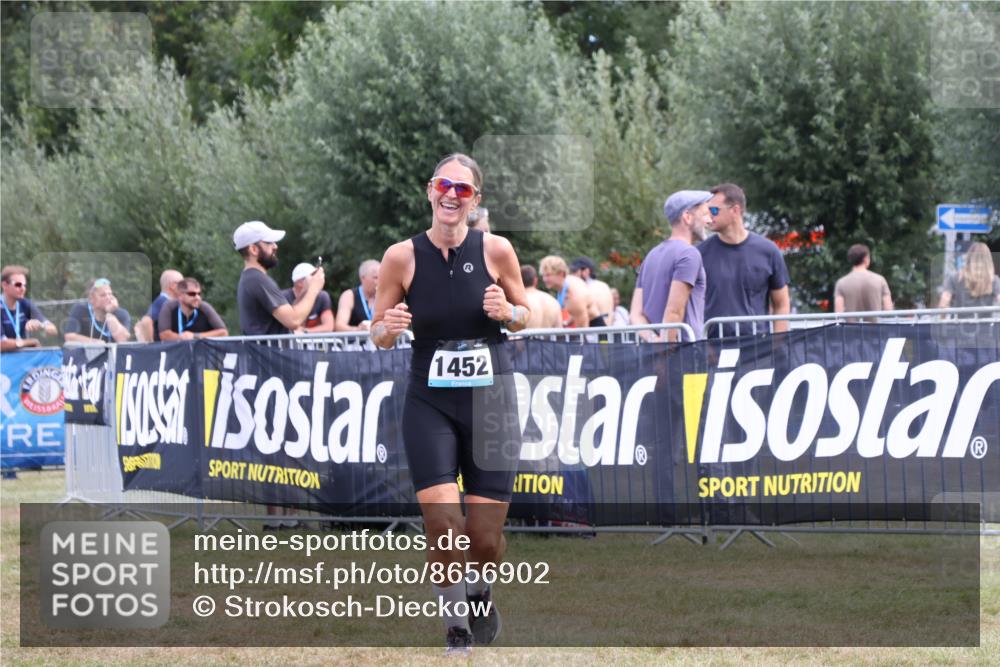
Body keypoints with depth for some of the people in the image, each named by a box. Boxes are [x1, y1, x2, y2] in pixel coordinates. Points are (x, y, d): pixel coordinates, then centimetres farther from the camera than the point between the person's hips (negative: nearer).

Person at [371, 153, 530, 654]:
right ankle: (455, 625, 8)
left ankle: (479, 590, 38)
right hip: (429, 404, -1)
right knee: (442, 526, -16)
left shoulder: (496, 250, -4)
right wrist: (389, 327, -19)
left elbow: (524, 315, 10)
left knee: (485, 538, 2)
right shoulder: (402, 257, -5)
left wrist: (506, 312, -12)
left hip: (491, 402, 1)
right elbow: (377, 334, 4)